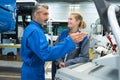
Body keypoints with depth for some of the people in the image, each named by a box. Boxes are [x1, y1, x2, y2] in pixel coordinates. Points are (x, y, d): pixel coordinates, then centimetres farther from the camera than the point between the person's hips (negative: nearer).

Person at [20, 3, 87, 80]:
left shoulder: (31, 28, 9)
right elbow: (46, 54, -37)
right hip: (33, 73, -10)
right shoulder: (35, 31, -25)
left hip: (31, 70, 10)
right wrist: (69, 41, -39)